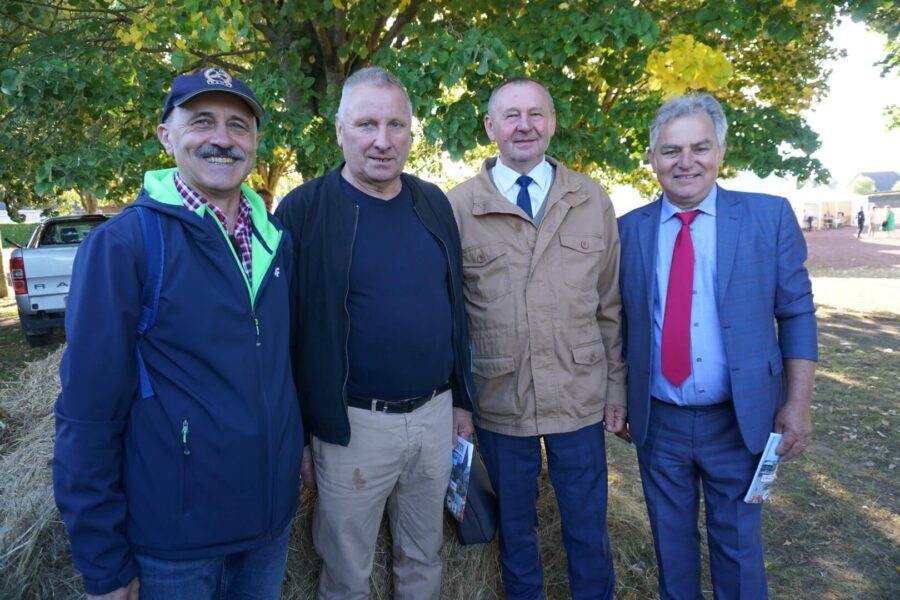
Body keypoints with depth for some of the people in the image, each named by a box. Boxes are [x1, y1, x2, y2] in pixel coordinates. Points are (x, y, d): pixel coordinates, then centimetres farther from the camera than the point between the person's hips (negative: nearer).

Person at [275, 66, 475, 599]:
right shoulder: (304, 210, -10)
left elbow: (455, 308, 10)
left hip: (436, 414, 4)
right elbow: (287, 331, -9)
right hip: (353, 425, -4)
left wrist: (462, 400, 11)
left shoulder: (434, 203, 4)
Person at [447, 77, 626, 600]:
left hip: (581, 399, 1)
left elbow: (611, 304, 5)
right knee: (515, 530, 18)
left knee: (589, 532, 15)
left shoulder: (593, 201, 2)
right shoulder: (458, 206, -4)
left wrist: (617, 385, 5)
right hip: (498, 403, -1)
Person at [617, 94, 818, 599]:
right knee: (671, 541, 19)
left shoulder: (770, 216, -5)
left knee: (738, 544, 16)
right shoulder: (630, 229, -2)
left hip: (739, 421, -1)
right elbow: (621, 320, 4)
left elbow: (797, 313, -3)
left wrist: (798, 403, -7)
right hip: (658, 423, 1)